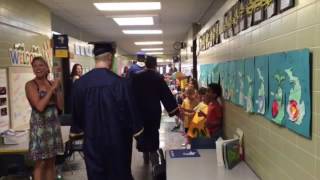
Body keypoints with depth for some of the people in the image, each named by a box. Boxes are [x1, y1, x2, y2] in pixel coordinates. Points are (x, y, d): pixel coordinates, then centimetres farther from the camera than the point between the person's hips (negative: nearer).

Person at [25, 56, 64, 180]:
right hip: (40, 126, -5)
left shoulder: (52, 83, 8)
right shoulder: (30, 85, -7)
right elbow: (40, 106, -18)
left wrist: (57, 89, -6)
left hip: (54, 125, 5)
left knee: (51, 162, 12)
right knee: (40, 164, 0)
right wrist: (52, 89, -14)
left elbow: (60, 106, 5)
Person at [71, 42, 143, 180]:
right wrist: (136, 129, 7)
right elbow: (131, 112, -13)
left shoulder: (80, 83, -7)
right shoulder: (120, 83, -20)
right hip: (117, 141, -3)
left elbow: (76, 113, 6)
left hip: (92, 140, 3)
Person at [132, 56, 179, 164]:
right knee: (153, 132, 12)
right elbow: (167, 94, -10)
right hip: (154, 110, -1)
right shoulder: (158, 78, -11)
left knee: (143, 133, 13)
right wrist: (176, 110, -5)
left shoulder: (137, 77, -4)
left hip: (140, 110, 2)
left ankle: (146, 157, 18)